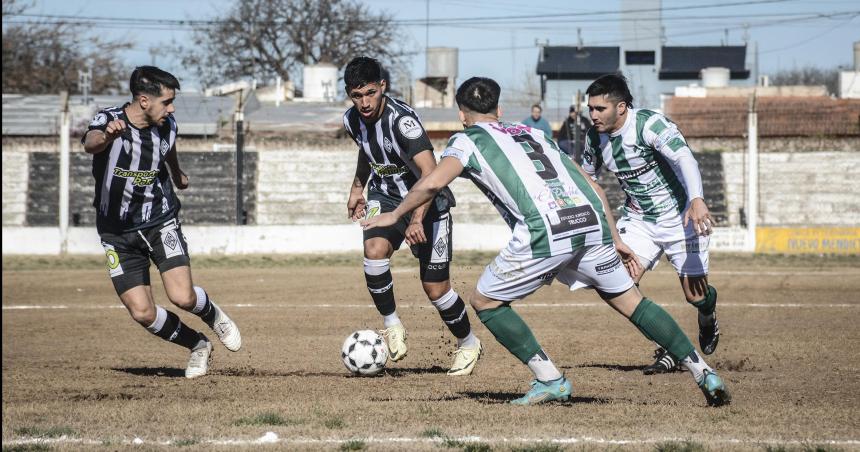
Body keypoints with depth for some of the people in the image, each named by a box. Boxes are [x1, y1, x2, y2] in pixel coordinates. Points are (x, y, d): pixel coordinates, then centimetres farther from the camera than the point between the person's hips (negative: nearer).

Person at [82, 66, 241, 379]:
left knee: (183, 297, -17)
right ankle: (198, 345, 18)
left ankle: (213, 315, 18)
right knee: (142, 313, -8)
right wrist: (106, 135, -68)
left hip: (161, 222, 2)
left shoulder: (166, 127, -5)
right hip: (118, 232, -2)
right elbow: (90, 143, -44)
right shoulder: (109, 121, -20)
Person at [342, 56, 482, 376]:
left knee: (435, 288, -3)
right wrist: (357, 187, 22)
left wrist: (417, 219, -48)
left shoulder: (401, 120, -30)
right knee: (374, 248, -28)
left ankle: (468, 344, 24)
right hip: (386, 197, 5)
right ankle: (392, 325, -10)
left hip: (427, 201, -5)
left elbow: (430, 174, -38)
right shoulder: (353, 120, -7)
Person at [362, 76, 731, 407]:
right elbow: (592, 187, 28)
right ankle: (704, 373, 14)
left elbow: (433, 184, -1)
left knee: (485, 302, 14)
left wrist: (395, 215, 14)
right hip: (592, 221, 5)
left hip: (545, 231, -5)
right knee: (629, 300, 20)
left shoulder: (467, 140, 17)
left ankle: (550, 380, 5)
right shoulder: (533, 134, 33)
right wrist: (615, 241, 32)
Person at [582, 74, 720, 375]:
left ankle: (708, 315, 39)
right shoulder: (595, 137, -5)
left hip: (680, 217, -5)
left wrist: (697, 200, -54)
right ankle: (669, 351, -2)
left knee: (695, 295, -2)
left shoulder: (648, 124, -25)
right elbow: (585, 178, 14)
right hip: (638, 219, 5)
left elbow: (684, 158, -39)